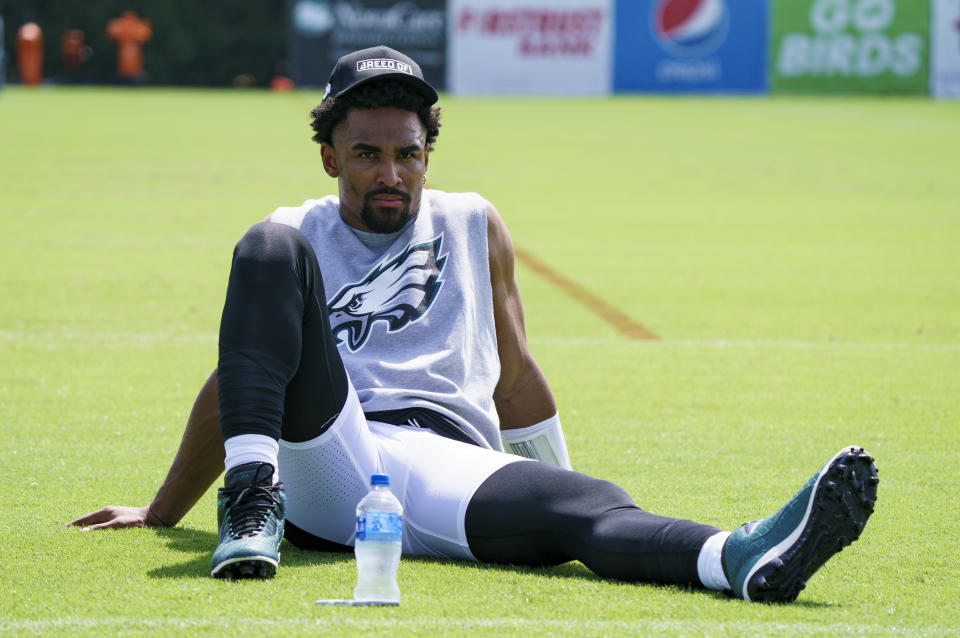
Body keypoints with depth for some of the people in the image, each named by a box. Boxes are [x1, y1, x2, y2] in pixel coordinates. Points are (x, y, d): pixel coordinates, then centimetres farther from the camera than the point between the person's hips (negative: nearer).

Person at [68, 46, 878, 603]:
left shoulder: (474, 226, 24)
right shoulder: (297, 235, 21)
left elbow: (513, 379, 30)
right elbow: (231, 386, 28)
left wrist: (569, 502, 30)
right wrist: (161, 514, 30)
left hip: (446, 464, 1)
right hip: (320, 458, 0)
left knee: (579, 506, -33)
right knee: (267, 251, -21)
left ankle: (742, 558, -64)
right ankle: (253, 496, -38)